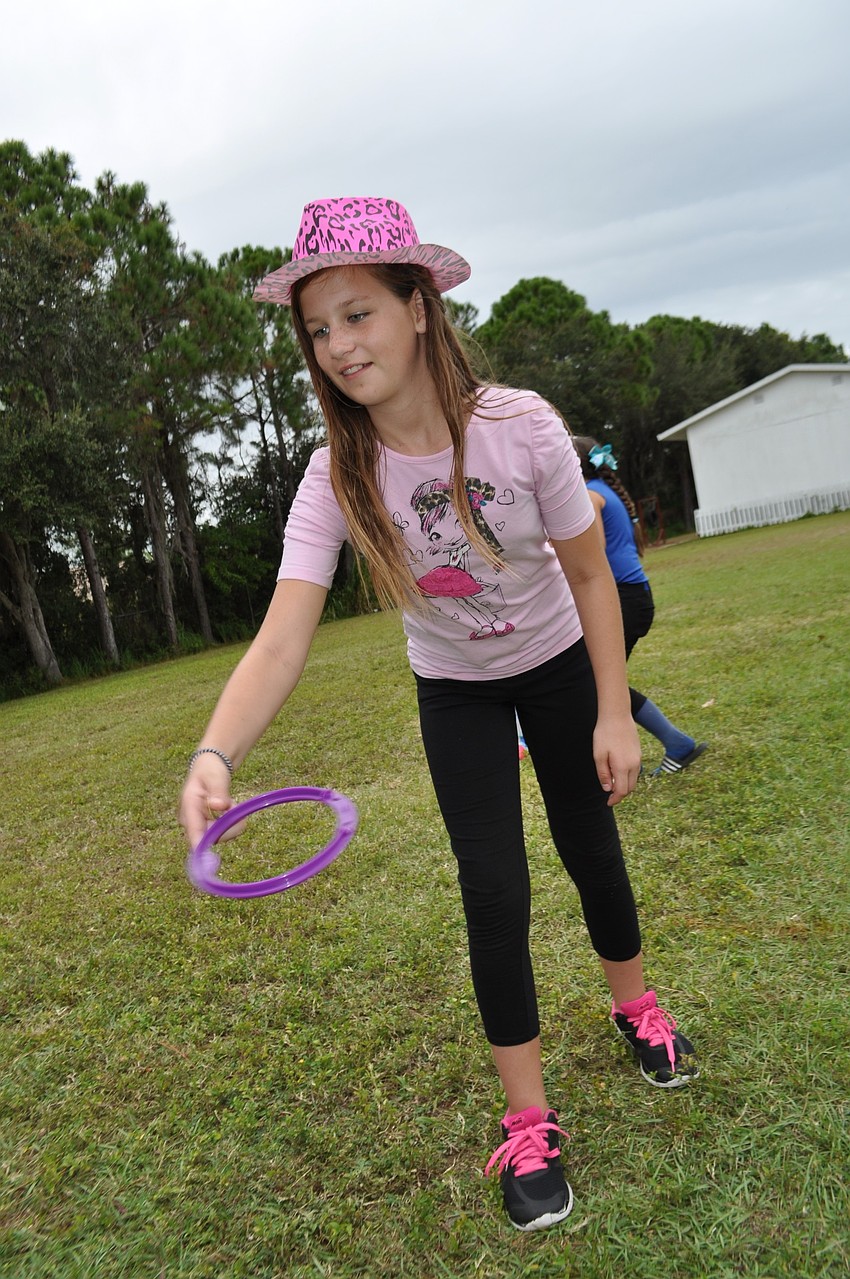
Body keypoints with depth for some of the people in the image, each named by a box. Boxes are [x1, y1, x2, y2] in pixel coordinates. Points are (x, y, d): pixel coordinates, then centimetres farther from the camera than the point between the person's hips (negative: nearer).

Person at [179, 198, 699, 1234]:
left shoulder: (521, 427, -27)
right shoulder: (337, 479, -24)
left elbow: (589, 573, -14)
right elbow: (282, 642, -33)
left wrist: (613, 713, -13)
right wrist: (215, 752, -50)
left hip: (557, 665, 0)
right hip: (454, 691, 0)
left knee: (590, 845, 12)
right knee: (494, 892, -3)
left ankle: (633, 1003, 46)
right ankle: (528, 1120, 18)